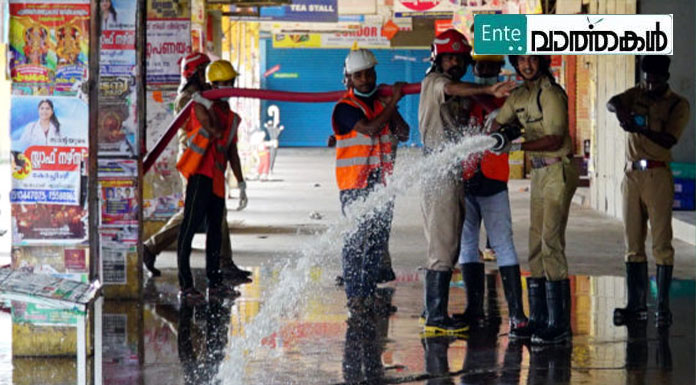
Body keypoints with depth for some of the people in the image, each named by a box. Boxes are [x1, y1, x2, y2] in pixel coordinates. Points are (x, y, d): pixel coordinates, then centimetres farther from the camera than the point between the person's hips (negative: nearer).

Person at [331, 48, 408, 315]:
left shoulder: (381, 103, 13)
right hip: (354, 185, -6)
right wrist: (393, 102, -17)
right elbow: (370, 128, -21)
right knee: (355, 242, -6)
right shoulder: (345, 107, -7)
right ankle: (354, 299, -2)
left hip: (380, 183, 6)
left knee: (376, 242, 8)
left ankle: (369, 295, 16)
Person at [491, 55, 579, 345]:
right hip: (539, 171, 9)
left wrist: (518, 146, -25)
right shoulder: (519, 96, 11)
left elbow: (555, 139, -19)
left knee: (551, 244, -13)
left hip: (558, 170, -9)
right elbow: (498, 124, 15)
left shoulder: (551, 94, -13)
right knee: (536, 245, 9)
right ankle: (538, 319, 15)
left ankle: (559, 325, -13)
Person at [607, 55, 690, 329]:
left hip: (658, 175, -4)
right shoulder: (637, 94, 14)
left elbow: (669, 140, -11)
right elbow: (612, 102, -4)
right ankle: (636, 304, 9)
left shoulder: (678, 105, 1)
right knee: (633, 243, 5)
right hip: (631, 174, 4)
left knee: (661, 242, -7)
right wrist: (619, 109, -27)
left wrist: (639, 128, -24)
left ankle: (663, 305, -4)